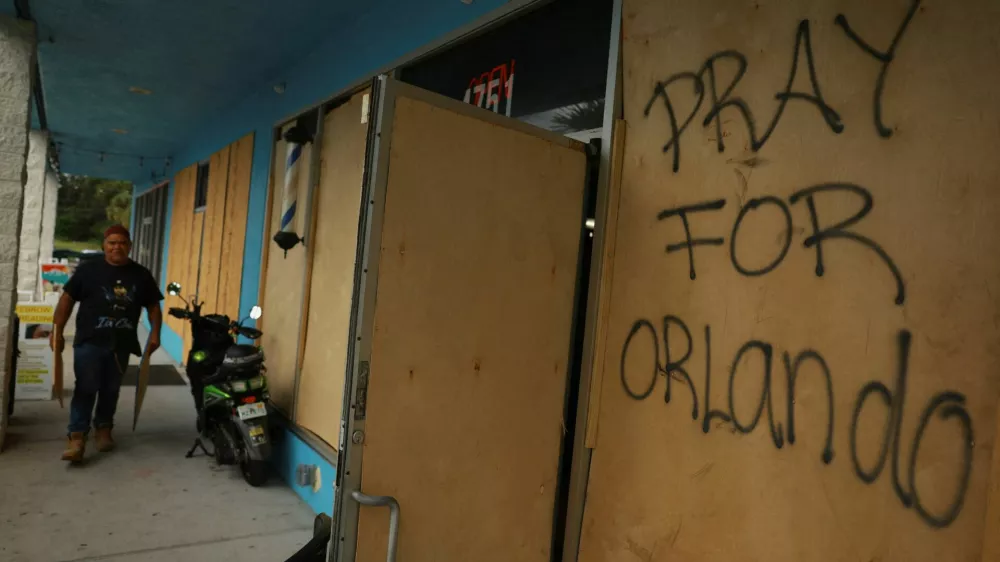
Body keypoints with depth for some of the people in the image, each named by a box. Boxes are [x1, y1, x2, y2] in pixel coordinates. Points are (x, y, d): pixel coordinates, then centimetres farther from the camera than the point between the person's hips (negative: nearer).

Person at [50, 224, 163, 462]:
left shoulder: (141, 275, 6)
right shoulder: (87, 270, 0)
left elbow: (153, 306, 10)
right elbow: (67, 299, 1)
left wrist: (155, 333, -1)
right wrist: (57, 331, -4)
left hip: (121, 344, 2)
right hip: (89, 341, -2)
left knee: (111, 390, 13)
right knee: (85, 389, -6)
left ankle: (103, 429, 29)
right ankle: (77, 438, -4)